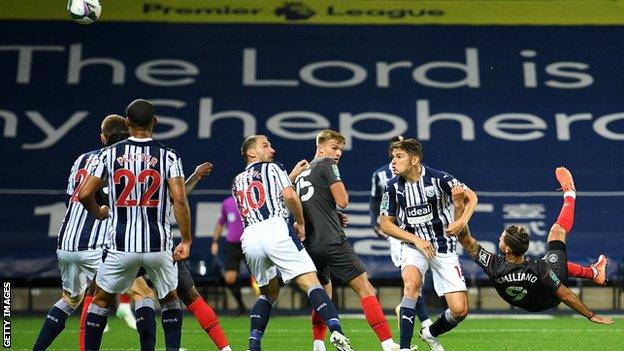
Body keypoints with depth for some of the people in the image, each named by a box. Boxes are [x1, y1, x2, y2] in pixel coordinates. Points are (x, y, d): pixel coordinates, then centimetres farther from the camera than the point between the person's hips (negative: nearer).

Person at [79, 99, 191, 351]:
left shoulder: (110, 154, 1)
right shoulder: (168, 156, -3)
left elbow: (84, 195, -1)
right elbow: (179, 200, -12)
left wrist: (98, 213, 20)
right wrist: (186, 241, -6)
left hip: (122, 246, 0)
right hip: (158, 245, 0)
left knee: (101, 300, 20)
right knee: (169, 299, 22)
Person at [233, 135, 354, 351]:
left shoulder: (237, 182, 30)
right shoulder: (272, 168, 15)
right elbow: (289, 196, -2)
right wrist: (301, 223, 9)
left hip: (249, 238, 5)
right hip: (275, 229, -5)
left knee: (268, 293, 20)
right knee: (310, 282, -10)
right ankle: (336, 331, -28)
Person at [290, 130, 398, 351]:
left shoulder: (300, 175, 20)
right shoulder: (327, 164, -2)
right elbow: (342, 201, -8)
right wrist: (341, 187, 12)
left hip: (310, 245, 8)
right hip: (332, 241, -8)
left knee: (323, 295, 21)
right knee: (366, 290, -7)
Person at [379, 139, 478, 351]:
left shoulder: (438, 178, -13)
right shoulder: (393, 187, -6)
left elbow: (471, 197, 0)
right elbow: (386, 224, 3)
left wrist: (462, 221, -18)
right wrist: (416, 239, -9)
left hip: (444, 248, -1)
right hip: (414, 246, 1)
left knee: (460, 311, -7)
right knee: (412, 282, -33)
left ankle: (431, 333, 26)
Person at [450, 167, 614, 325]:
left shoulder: (495, 267, -38)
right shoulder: (539, 268, -44)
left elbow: (465, 239, -29)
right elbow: (565, 296, -32)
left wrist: (459, 204, -30)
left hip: (529, 305, 3)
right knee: (557, 231, 10)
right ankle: (569, 194, 38)